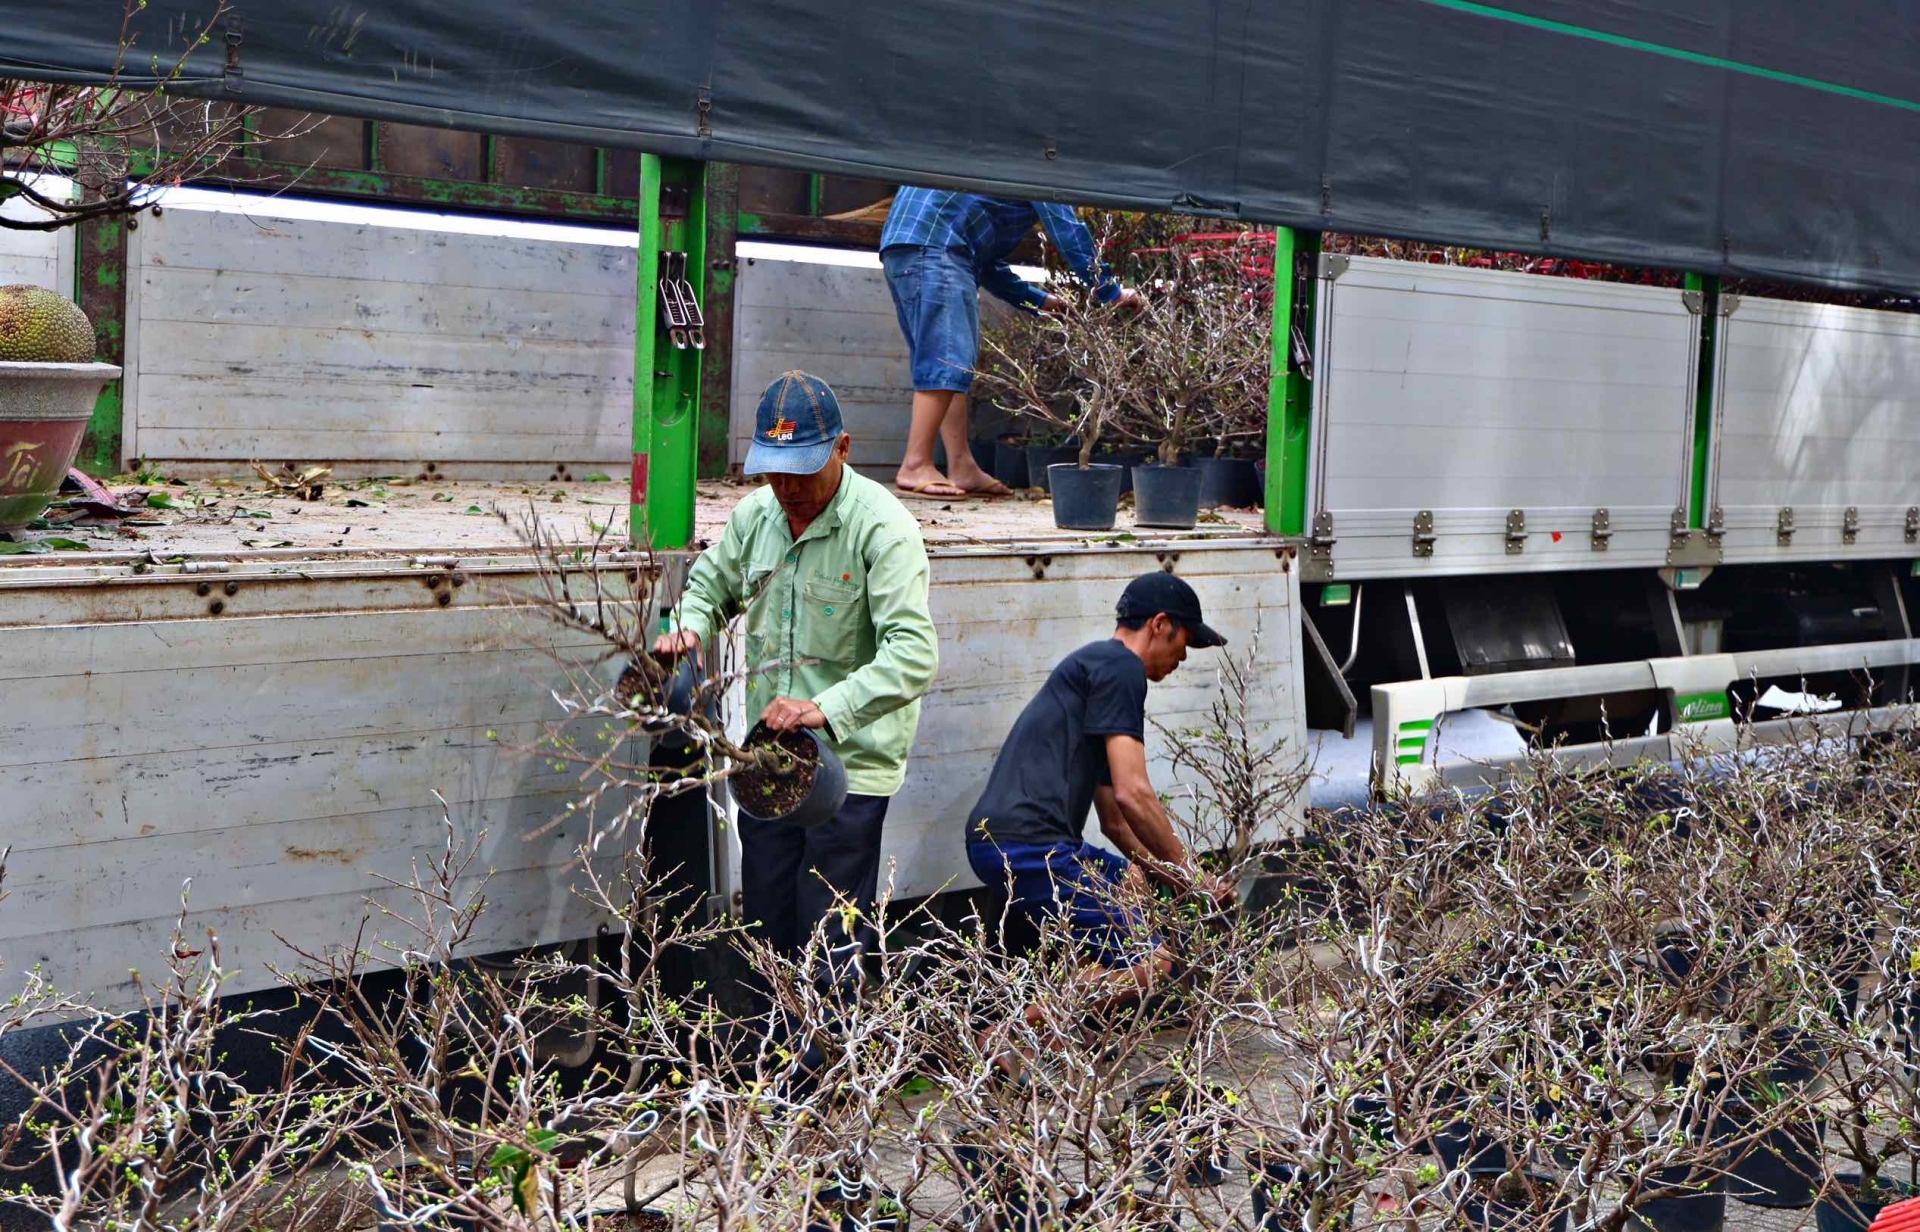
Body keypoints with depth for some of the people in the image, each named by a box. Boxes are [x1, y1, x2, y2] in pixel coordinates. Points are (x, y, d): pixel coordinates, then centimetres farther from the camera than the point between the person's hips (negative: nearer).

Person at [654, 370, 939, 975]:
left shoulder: (882, 527, -16)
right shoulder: (754, 515, 5)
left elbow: (913, 653, -25)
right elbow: (709, 586, 23)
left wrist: (828, 709, -38)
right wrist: (689, 626, -1)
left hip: (850, 764, -6)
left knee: (829, 946, -4)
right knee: (765, 936, 13)